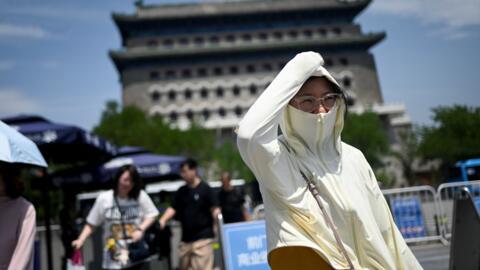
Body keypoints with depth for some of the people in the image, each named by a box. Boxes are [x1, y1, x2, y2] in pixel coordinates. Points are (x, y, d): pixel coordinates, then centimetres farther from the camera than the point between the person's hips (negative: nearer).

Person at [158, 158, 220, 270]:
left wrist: (216, 225, -17)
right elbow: (173, 208, 10)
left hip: (203, 237, -6)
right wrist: (163, 220, -5)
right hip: (186, 238, 7)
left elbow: (215, 209, -6)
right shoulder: (181, 191, 13)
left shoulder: (205, 189, -4)